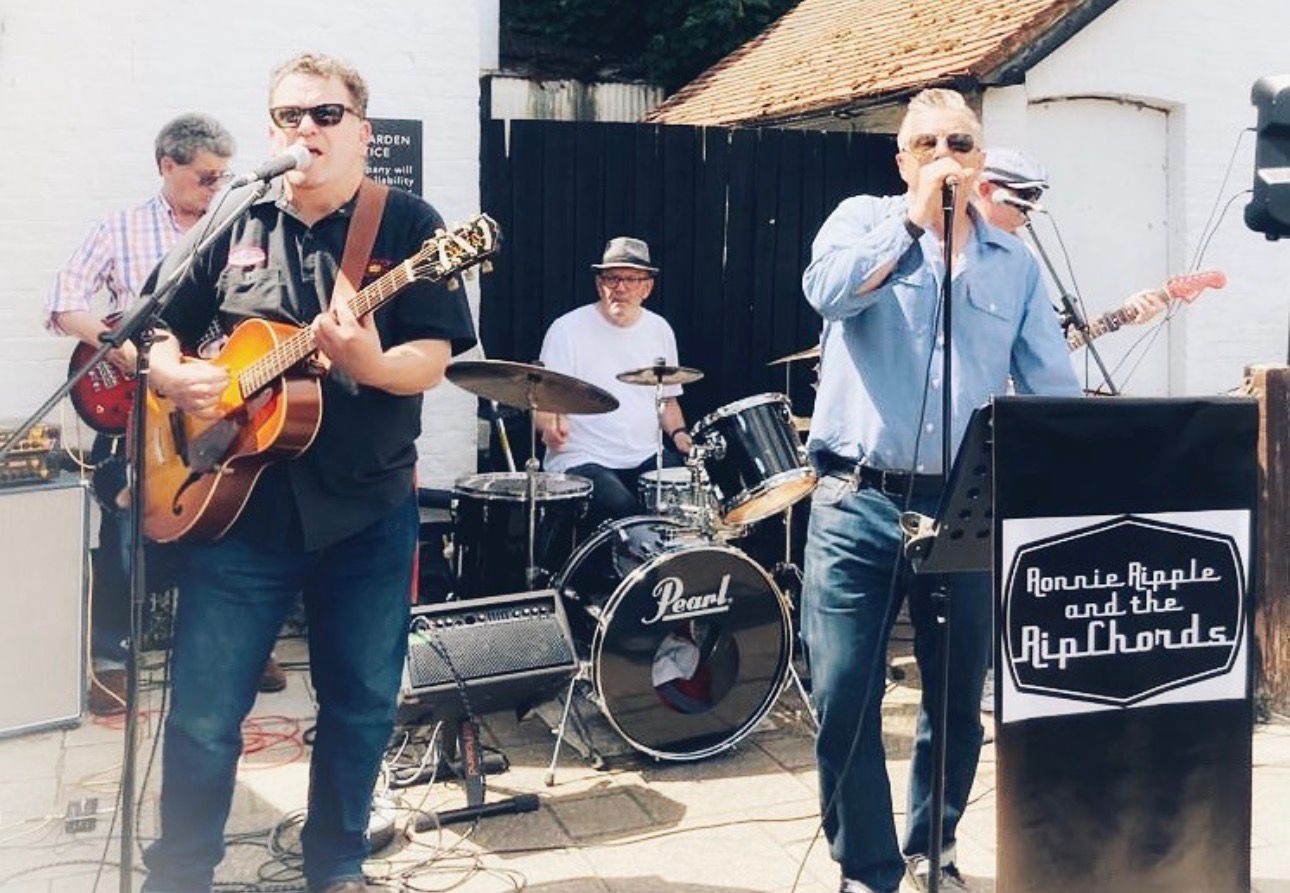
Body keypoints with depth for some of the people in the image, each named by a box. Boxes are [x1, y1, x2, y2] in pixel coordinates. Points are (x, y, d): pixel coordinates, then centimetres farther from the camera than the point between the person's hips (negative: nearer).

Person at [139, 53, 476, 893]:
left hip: (367, 511, -1)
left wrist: (371, 365, -30)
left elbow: (433, 360, -9)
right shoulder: (233, 224, 6)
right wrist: (177, 376, -10)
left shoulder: (407, 223, -1)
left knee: (363, 704, 11)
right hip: (236, 503, 1)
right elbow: (157, 332, 12)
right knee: (205, 712, 3)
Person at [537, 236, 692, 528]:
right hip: (583, 460, -5)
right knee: (622, 510, -32)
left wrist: (678, 433, 2)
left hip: (648, 458, 5)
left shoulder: (659, 330, 11)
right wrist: (552, 426, -28)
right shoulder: (567, 329, -4)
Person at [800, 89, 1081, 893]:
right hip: (858, 505, -2)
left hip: (966, 513, 3)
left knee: (958, 700, 12)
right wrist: (916, 220, -15)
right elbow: (826, 289, -18)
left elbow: (1055, 391, 7)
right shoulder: (864, 221, 5)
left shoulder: (1015, 264, 11)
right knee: (846, 699, -3)